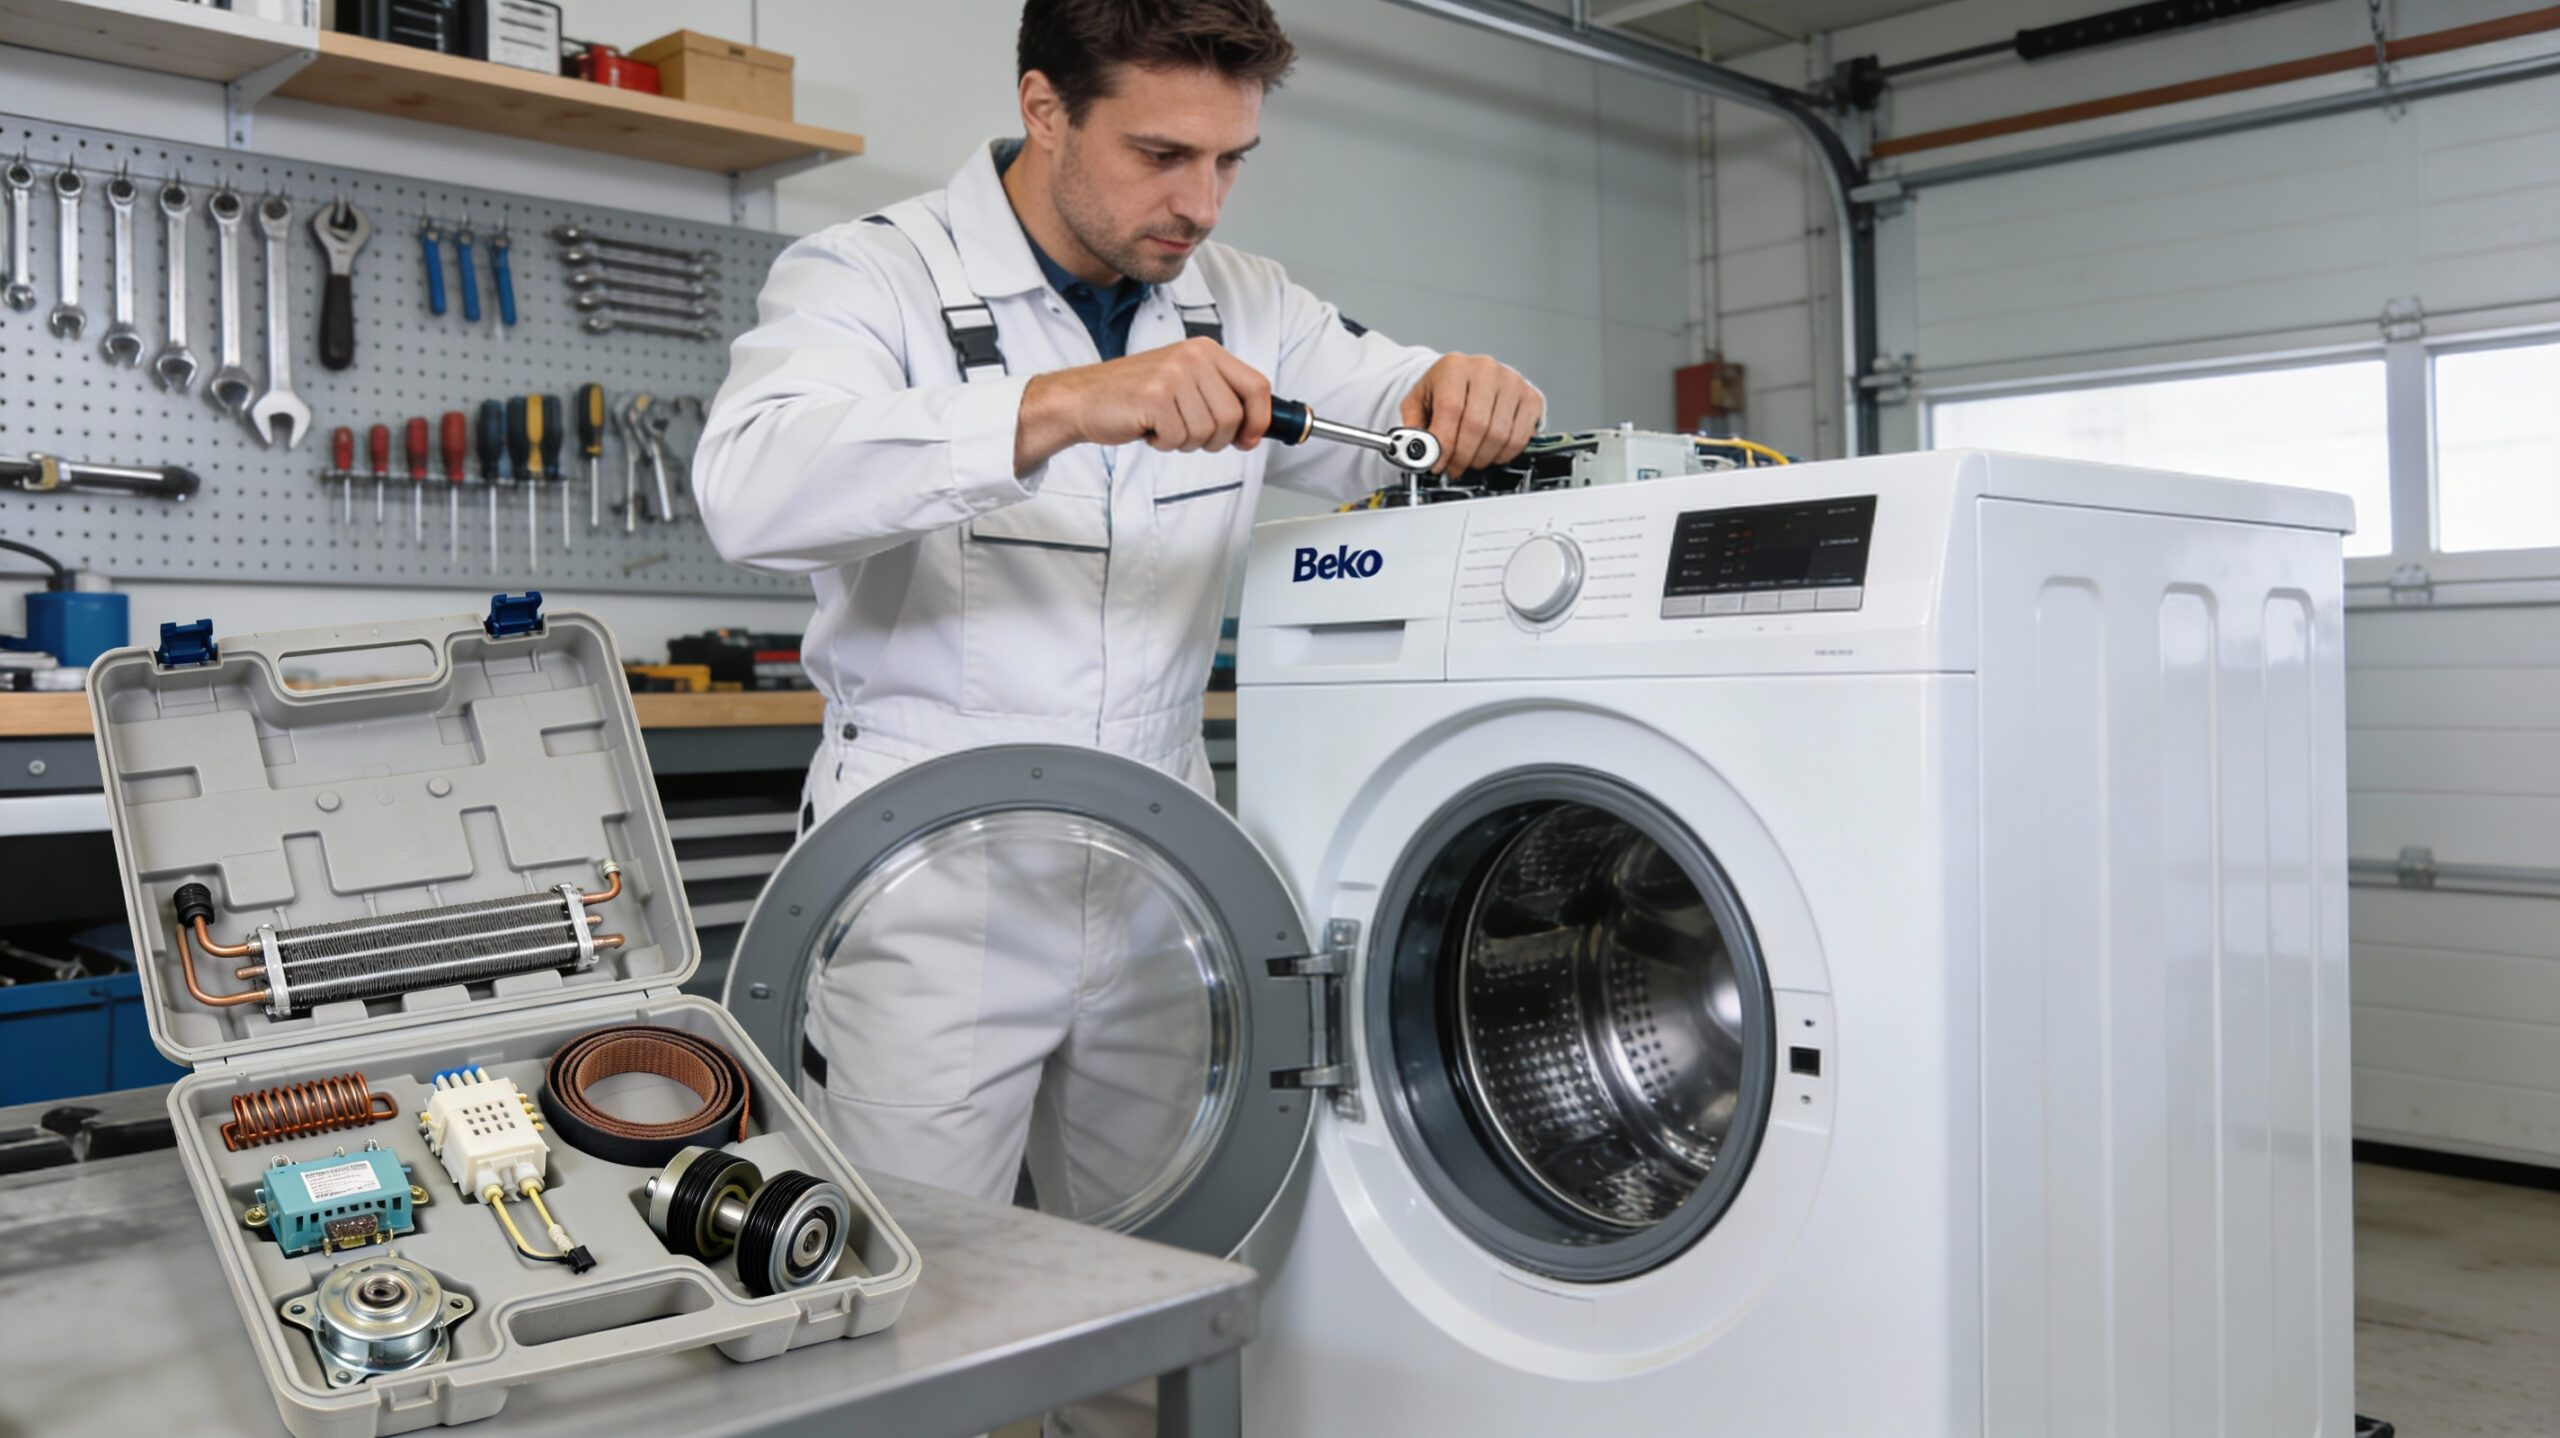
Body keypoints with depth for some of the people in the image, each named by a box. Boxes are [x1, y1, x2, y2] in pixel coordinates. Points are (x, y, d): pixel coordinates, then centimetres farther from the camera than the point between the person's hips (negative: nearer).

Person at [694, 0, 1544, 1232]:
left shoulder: (1238, 307, 7)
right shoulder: (872, 277, -9)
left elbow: (1430, 440, 12)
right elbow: (751, 490, -28)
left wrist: (1470, 393, -14)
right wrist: (1058, 406, -40)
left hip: (1156, 876, 5)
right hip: (939, 887, -4)